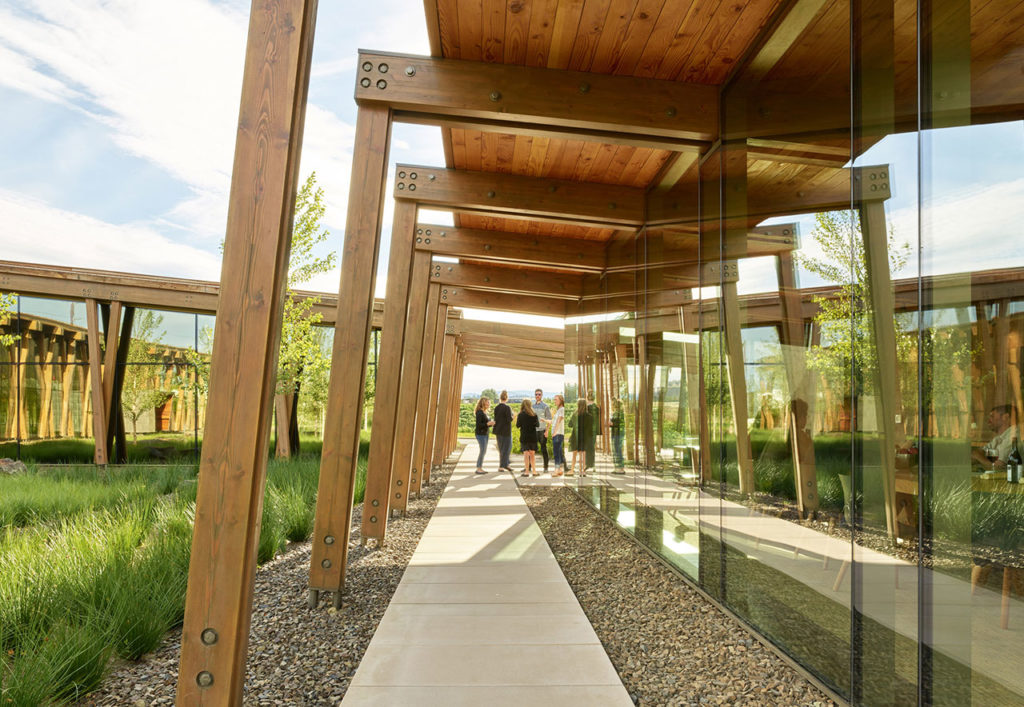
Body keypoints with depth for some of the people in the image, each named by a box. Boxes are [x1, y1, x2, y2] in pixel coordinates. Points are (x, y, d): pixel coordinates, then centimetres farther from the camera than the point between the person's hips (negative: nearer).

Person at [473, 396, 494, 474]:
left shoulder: (485, 412, 12)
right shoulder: (479, 412, -15)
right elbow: (478, 425, -19)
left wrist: (491, 424, 4)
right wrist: (487, 424, -25)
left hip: (485, 434, 9)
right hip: (480, 434, -9)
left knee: (484, 451, 11)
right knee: (482, 451, -7)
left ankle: (480, 468, 17)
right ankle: (478, 468, 0)